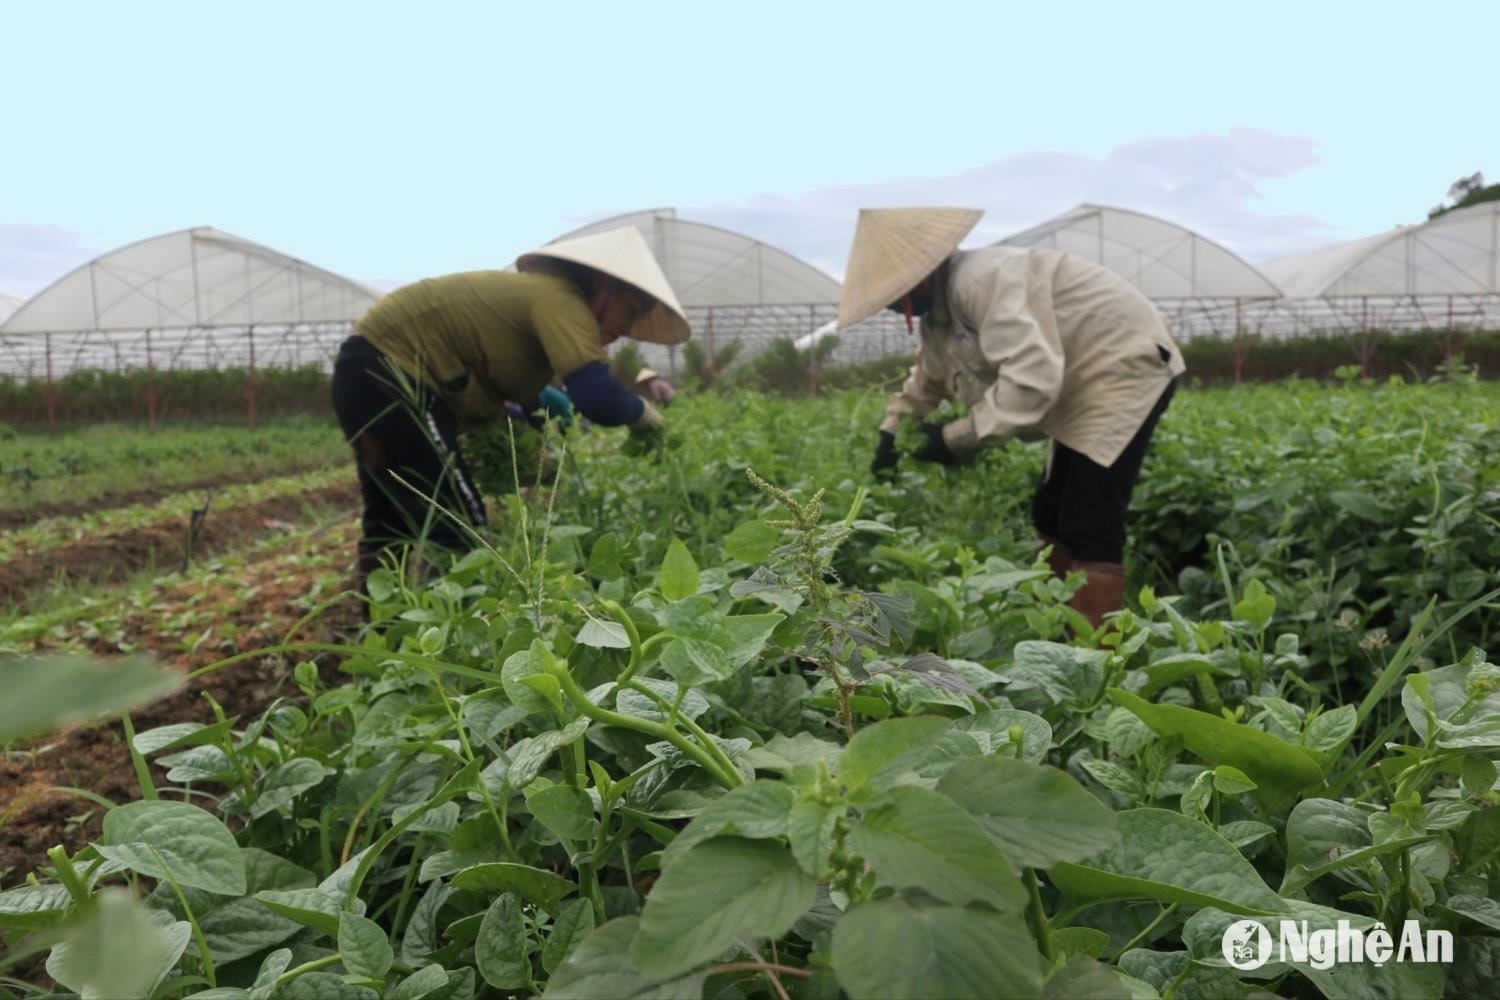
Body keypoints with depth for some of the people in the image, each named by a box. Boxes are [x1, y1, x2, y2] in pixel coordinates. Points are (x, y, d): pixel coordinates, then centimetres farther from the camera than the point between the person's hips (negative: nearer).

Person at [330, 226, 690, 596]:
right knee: (456, 527, -11)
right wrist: (640, 412, -9)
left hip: (373, 371, 11)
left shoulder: (537, 294, 14)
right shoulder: (560, 300, -17)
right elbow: (597, 398, -27)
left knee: (394, 527, 18)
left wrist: (543, 402, 12)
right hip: (386, 369, -11)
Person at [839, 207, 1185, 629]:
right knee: (1050, 515, 13)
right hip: (1083, 384, 10)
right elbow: (927, 380, 27)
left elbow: (1032, 378, -36)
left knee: (1090, 527, -14)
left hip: (1125, 365, -10)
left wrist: (958, 437, -28)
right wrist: (892, 432, 18)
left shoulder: (981, 280, -27)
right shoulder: (939, 318, 7)